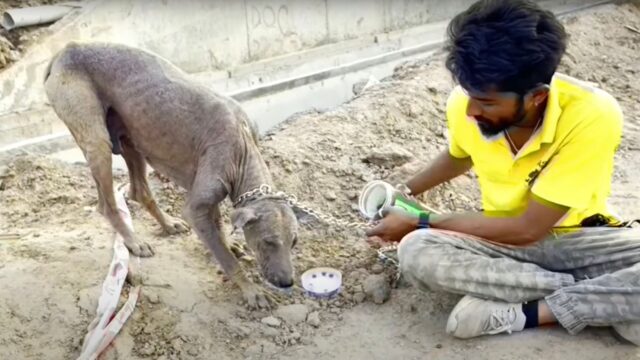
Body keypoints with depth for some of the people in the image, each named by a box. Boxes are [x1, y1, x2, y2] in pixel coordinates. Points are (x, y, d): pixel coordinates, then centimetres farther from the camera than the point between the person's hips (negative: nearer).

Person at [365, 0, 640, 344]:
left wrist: (420, 221, -18)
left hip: (578, 238, -3)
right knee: (415, 253, -28)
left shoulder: (592, 115, -29)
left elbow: (527, 228, -23)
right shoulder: (465, 104, -16)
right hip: (505, 240, 3)